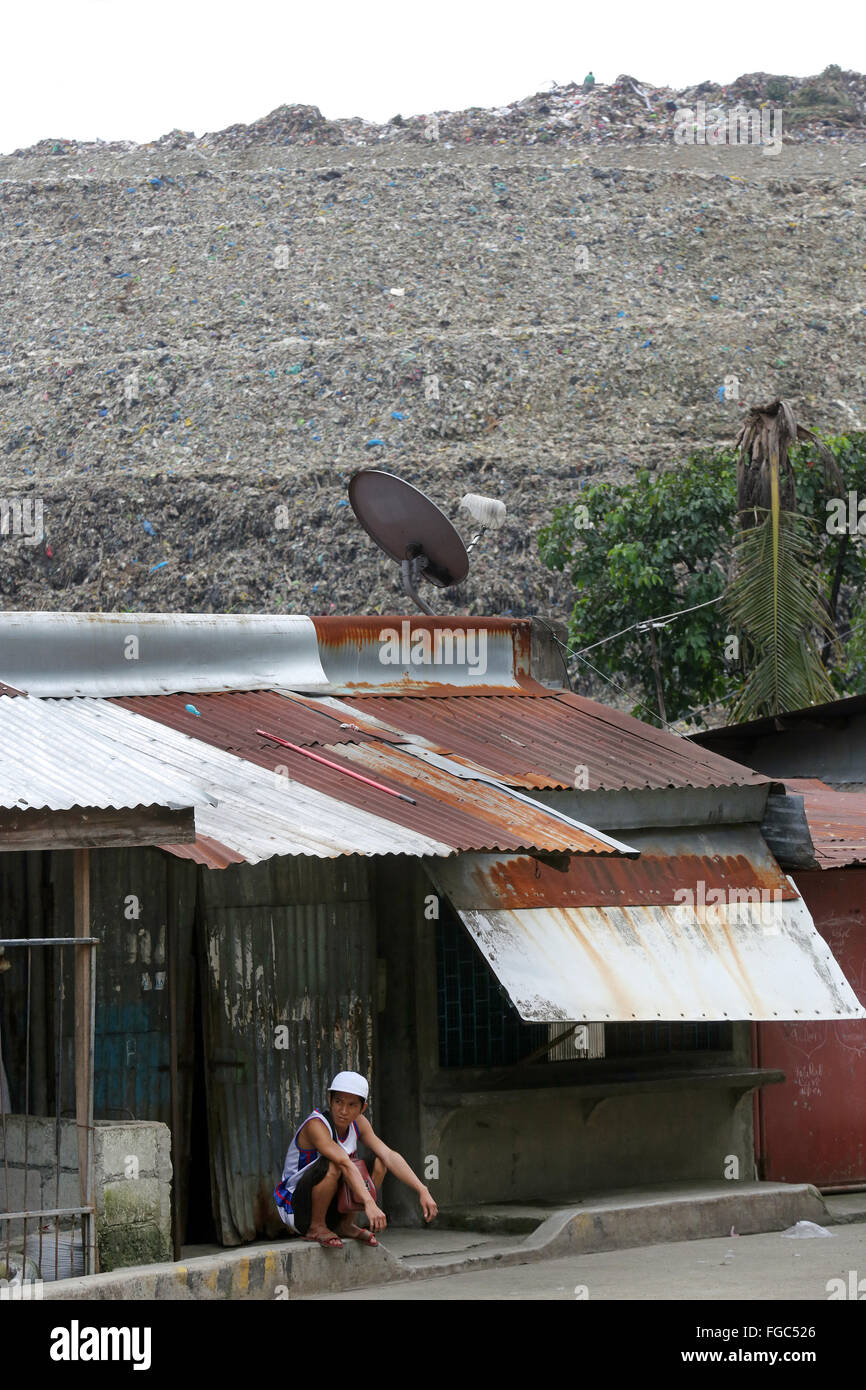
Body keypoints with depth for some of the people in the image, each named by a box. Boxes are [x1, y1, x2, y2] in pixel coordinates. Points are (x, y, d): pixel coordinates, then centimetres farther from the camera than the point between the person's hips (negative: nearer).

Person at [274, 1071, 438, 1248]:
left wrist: (422, 1190, -22)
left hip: (331, 1209, 7)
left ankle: (345, 1225, 0)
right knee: (331, 1165, -33)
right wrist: (369, 1204, -52)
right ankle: (316, 1227, -15)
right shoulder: (316, 1125, -25)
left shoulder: (357, 1123, -3)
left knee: (379, 1162, -5)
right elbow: (344, 1164, -39)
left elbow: (389, 1156, -11)